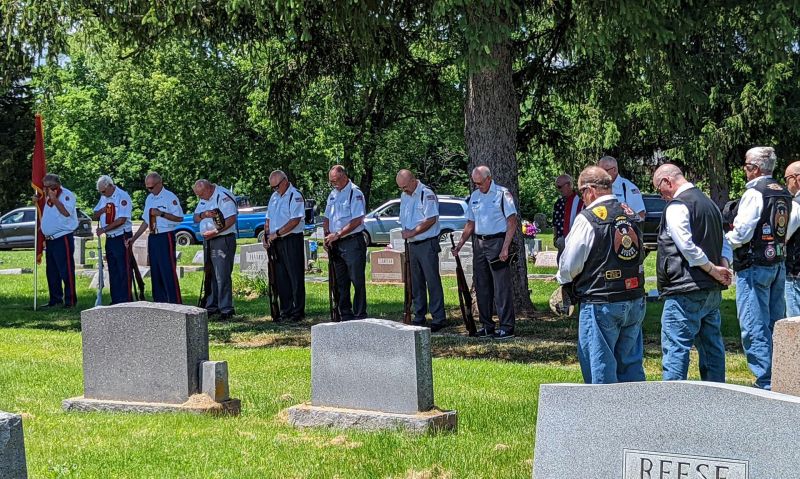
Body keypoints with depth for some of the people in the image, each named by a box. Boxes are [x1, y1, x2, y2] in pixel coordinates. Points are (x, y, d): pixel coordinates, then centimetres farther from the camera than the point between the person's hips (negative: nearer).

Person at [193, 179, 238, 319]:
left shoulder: (224, 196, -14)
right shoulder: (204, 199, 15)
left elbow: (231, 219, -21)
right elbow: (196, 218, 14)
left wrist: (215, 232, -22)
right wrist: (204, 214, -9)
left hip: (224, 239, -9)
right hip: (209, 240, 9)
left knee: (222, 275, -11)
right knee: (211, 275, 12)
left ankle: (226, 309, -8)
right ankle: (212, 306, 19)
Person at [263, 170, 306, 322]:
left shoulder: (295, 196, -9)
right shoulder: (274, 197, 16)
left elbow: (295, 221, -17)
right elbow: (269, 219, 21)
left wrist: (276, 233, -16)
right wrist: (266, 236, 6)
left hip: (292, 240, -8)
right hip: (276, 241, 8)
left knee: (295, 277, -4)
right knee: (281, 277, 9)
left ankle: (298, 311, 0)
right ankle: (285, 310, 14)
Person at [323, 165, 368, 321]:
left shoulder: (355, 194, -9)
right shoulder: (333, 194, 15)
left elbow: (357, 221, -16)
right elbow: (327, 218, 21)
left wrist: (337, 235, -16)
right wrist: (327, 236, 4)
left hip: (352, 242, -8)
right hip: (336, 244, 8)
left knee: (357, 281, -6)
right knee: (341, 282, 11)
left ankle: (359, 316, -3)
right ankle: (345, 315, 17)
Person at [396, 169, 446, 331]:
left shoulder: (427, 194, -11)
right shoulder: (404, 196, 14)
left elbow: (431, 219, -17)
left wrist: (412, 232, -16)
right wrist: (405, 232, 2)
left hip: (427, 244, -8)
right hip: (413, 244, 8)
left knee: (433, 282, -7)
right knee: (416, 283, 11)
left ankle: (438, 319, -5)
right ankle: (419, 317, 17)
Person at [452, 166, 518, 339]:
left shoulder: (503, 194, -6)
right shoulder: (474, 196, 14)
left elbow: (512, 223, -10)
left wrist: (505, 248, -17)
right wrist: (459, 245, 9)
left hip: (497, 241, -7)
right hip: (479, 243, 7)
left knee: (502, 286, -8)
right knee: (481, 286, 9)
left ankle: (506, 327, -6)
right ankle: (487, 326, 16)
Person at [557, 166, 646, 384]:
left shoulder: (587, 219, -13)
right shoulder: (630, 214, 8)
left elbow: (569, 265, -9)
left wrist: (564, 279, 12)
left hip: (600, 303, -6)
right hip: (635, 301, 6)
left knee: (601, 366, 3)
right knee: (630, 364, 14)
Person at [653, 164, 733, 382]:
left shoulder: (676, 206, -11)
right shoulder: (708, 202, 18)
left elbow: (687, 247, -19)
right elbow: (725, 244, 19)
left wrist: (714, 270, -10)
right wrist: (723, 266, 2)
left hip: (686, 291, -9)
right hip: (713, 291, 9)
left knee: (675, 348, -7)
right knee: (712, 347, 14)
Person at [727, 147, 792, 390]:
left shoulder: (754, 193, -14)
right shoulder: (784, 194, 11)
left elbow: (742, 233, -18)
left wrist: (726, 238, 0)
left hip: (754, 267, -8)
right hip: (779, 264, 8)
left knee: (755, 329, -4)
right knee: (776, 325, 14)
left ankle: (766, 383, -6)